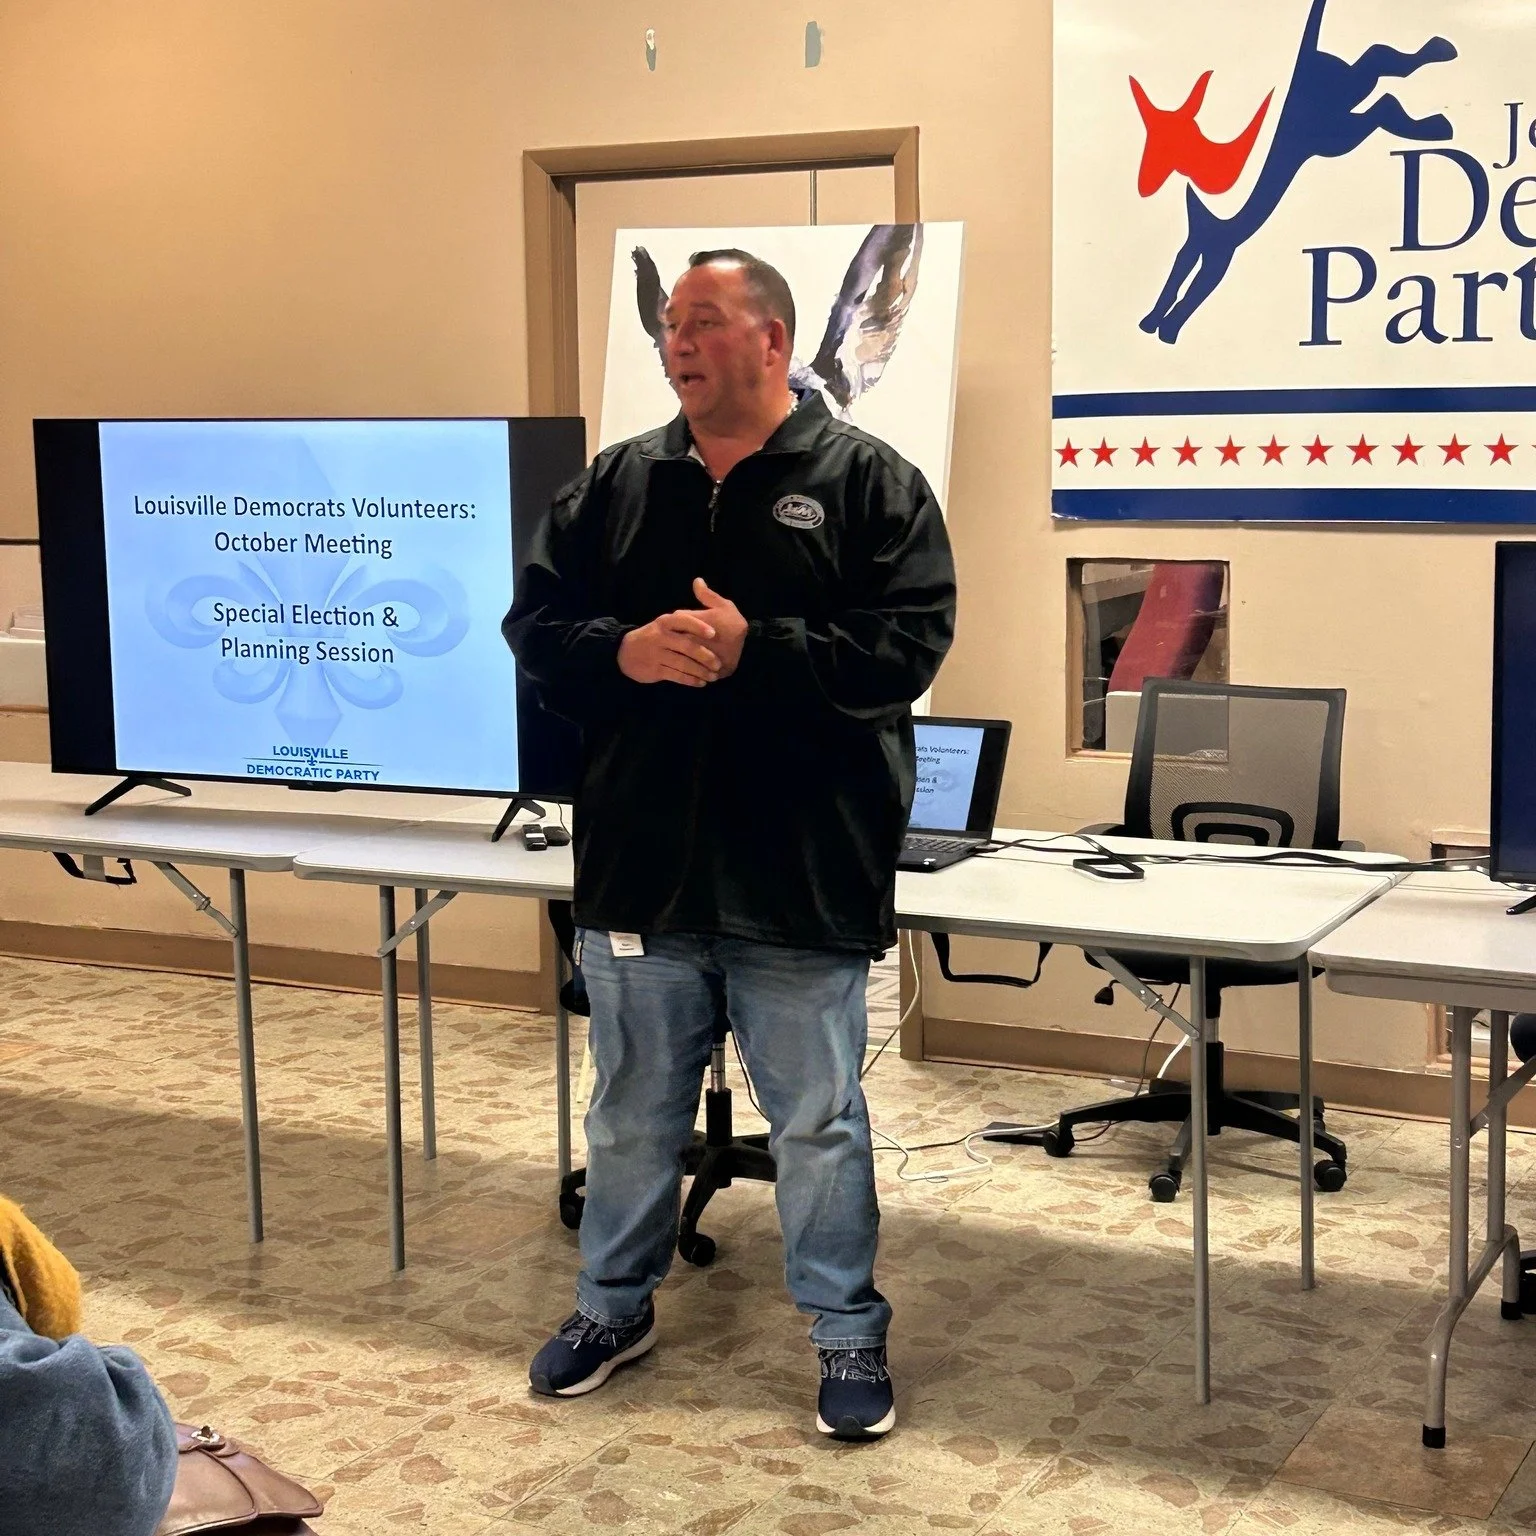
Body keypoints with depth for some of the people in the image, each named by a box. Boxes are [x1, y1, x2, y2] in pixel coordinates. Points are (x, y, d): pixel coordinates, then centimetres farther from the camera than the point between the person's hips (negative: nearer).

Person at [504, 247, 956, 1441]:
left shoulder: (869, 480, -4)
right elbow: (536, 624, 5)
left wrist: (754, 652, -24)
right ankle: (616, 1306, 36)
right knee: (634, 1111, 18)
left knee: (818, 1122, 8)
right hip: (641, 865, 4)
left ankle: (850, 1334, 24)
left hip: (801, 881, -4)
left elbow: (909, 641, -14)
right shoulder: (616, 484, 9)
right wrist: (627, 653, -16)